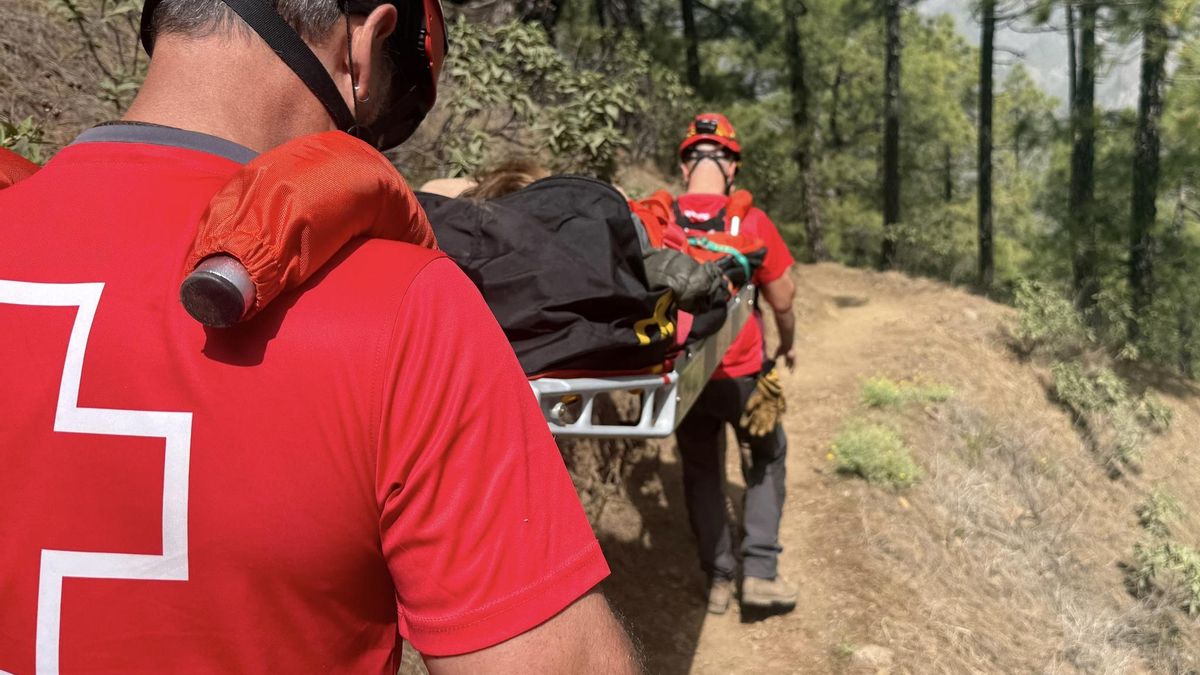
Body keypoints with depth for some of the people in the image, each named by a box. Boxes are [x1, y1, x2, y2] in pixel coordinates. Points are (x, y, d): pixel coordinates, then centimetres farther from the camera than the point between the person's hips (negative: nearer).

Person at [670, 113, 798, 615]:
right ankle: (759, 571, 15)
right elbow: (782, 299, -5)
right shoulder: (751, 222, -13)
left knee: (700, 470, 19)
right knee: (766, 460, 20)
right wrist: (787, 345, 15)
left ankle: (718, 579, 24)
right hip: (741, 373, -2)